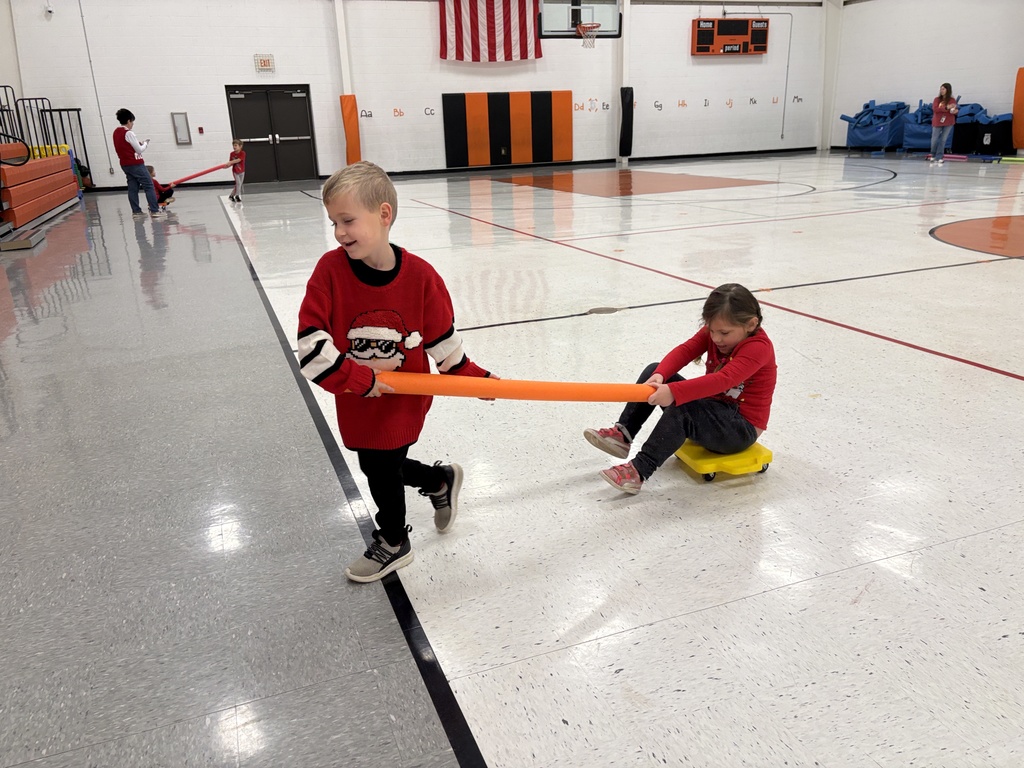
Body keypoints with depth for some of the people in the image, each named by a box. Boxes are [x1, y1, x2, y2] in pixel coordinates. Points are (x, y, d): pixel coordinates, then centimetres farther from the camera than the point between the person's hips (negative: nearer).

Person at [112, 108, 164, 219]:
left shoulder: (116, 132, 9)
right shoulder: (129, 133, -15)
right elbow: (139, 150, -12)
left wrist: (138, 143, 13)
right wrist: (145, 143, 5)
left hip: (124, 164, 8)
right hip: (135, 164, -8)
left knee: (133, 187, 9)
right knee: (149, 185, -5)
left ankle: (136, 211, 8)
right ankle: (154, 210, -11)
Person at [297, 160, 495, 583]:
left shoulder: (420, 275, -18)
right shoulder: (331, 269, -16)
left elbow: (443, 340, -4)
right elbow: (311, 344, -18)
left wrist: (473, 376, -1)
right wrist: (360, 380, -21)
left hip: (403, 398, -3)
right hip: (356, 402, 3)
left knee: (381, 468, 10)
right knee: (382, 467, 17)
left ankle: (393, 542, 39)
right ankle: (441, 479, 48)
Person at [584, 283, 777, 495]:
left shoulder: (758, 347, -23)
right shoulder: (715, 331, 0)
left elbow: (724, 380, -38)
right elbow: (684, 350, -16)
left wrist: (673, 392, -47)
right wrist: (659, 376, -36)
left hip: (741, 428, -8)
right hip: (714, 408, 8)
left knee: (682, 406, -35)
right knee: (654, 370, -3)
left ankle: (639, 471, -33)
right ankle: (623, 434, -8)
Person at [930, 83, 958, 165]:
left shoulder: (952, 100, -1)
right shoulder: (937, 99, -2)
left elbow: (955, 109, 4)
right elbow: (935, 109, -16)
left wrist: (956, 111, -21)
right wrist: (946, 107, -27)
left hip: (948, 123, 0)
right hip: (937, 122, 0)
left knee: (943, 140, 1)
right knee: (934, 140, 4)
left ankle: (939, 157, 5)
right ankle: (933, 155, 26)